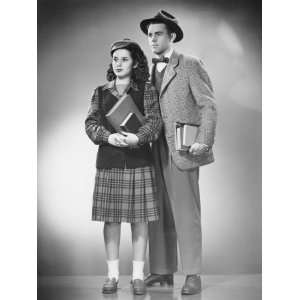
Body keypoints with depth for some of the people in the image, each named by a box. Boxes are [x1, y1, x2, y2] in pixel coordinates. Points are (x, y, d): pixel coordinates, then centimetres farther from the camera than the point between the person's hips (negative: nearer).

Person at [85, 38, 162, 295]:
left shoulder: (146, 90, 5)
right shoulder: (101, 92, 11)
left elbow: (155, 120, -4)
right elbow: (91, 123, 4)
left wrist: (137, 138, -23)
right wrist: (108, 136, -16)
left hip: (139, 161, -2)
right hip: (108, 161, 2)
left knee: (139, 217, 0)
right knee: (111, 218, 2)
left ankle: (138, 275, 9)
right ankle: (113, 274, 12)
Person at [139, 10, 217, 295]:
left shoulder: (190, 65, -3)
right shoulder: (148, 71, 16)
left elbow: (208, 105, -7)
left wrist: (203, 142, -18)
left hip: (182, 151, -6)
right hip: (156, 152, 6)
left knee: (186, 213, -4)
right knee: (159, 214, 8)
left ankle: (193, 275, 4)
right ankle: (162, 271, 17)